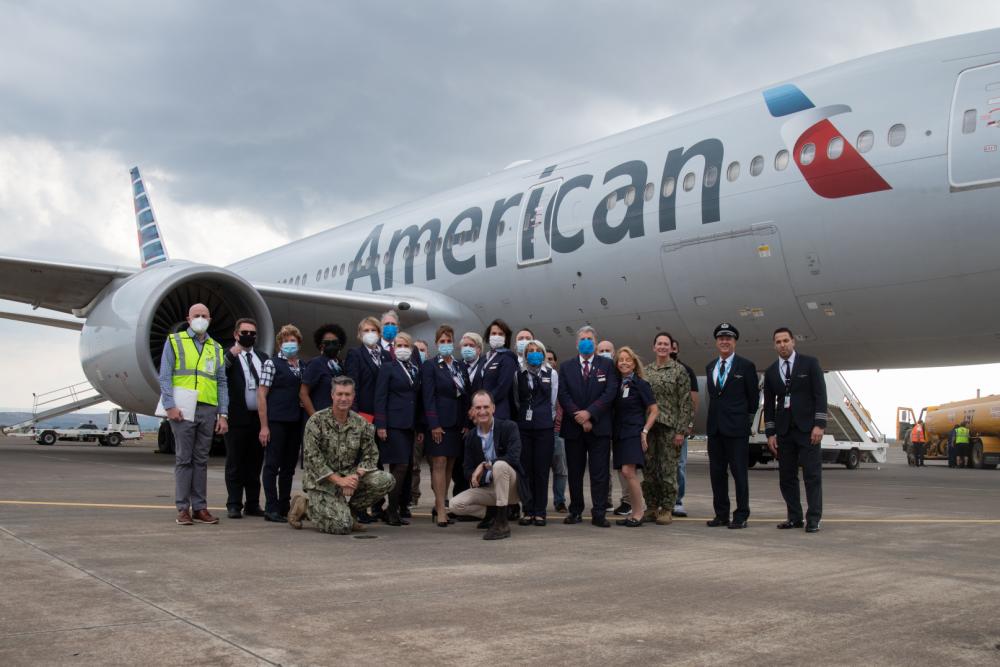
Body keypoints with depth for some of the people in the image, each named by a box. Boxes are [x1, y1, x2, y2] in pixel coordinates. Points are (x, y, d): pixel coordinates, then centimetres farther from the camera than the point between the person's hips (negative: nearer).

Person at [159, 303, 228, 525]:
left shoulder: (216, 348, 17)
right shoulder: (174, 341, 7)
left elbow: (222, 383, 14)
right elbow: (165, 377, 0)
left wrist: (223, 414, 6)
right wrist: (170, 406, -12)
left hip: (208, 410, 4)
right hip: (183, 410, -3)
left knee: (201, 460, 6)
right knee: (183, 459, -2)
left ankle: (200, 507, 10)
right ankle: (183, 509, 3)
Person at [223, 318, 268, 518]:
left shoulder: (263, 358, 14)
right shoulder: (228, 356, 0)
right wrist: (231, 355, -29)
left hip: (259, 417, 4)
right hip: (237, 417, -4)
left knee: (255, 464, 10)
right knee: (235, 464, 3)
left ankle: (253, 504, 18)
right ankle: (234, 505, 8)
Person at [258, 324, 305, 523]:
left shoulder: (302, 366, 14)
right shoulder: (271, 363, -3)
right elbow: (261, 395, -7)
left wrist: (305, 420, 7)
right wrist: (264, 426, -12)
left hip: (295, 423, 6)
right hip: (276, 422, -6)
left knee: (289, 467, 11)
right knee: (272, 465, -1)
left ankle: (284, 506, 19)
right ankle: (271, 508, 3)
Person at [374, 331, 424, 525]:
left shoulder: (416, 370, 17)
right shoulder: (387, 368, 0)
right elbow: (380, 398, -6)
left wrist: (420, 427, 13)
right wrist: (380, 425, -13)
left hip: (409, 426, 6)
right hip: (393, 424, -6)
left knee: (401, 468, 6)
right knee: (400, 466, -10)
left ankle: (393, 510, 12)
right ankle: (392, 510, -2)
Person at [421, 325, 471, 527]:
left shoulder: (461, 366, 13)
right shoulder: (430, 366, -2)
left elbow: (466, 396, 11)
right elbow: (428, 397, -8)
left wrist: (466, 423, 3)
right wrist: (434, 425, -15)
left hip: (458, 423, 5)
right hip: (439, 422, -5)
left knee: (450, 465, 8)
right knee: (439, 464, -6)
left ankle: (440, 505, 16)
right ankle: (441, 510, -5)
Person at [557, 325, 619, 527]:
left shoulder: (606, 365, 6)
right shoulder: (566, 367, 9)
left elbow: (610, 393, -5)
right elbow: (563, 395, 0)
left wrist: (589, 413, -14)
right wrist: (579, 417, -11)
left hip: (599, 426, -1)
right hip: (573, 427, 2)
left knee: (599, 472, -2)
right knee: (575, 472, 7)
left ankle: (599, 514, 1)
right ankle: (575, 511, 15)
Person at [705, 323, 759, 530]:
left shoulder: (746, 366, -1)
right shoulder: (710, 367, 14)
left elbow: (753, 396, 2)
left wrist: (747, 419, 5)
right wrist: (715, 415, 10)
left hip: (737, 427, -5)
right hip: (715, 427, 5)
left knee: (739, 473, -1)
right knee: (717, 473, 8)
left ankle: (741, 516, 5)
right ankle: (721, 514, 16)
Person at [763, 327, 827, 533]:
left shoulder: (810, 363, 2)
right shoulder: (770, 372, 11)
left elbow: (820, 395, -3)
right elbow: (769, 405, 13)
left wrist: (819, 425, -11)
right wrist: (770, 433, 6)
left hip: (807, 428, -4)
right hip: (783, 430, 4)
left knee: (812, 475, -5)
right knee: (786, 476, 4)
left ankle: (813, 519, -1)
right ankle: (794, 517, 12)